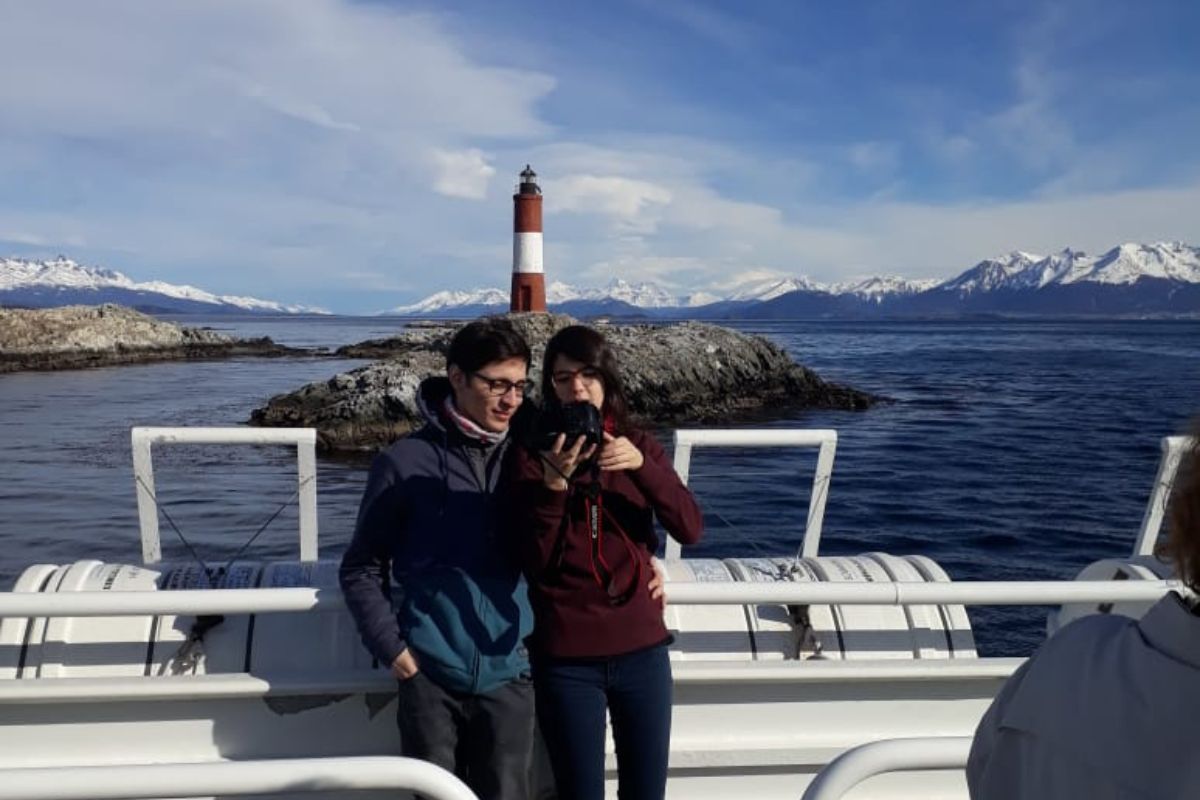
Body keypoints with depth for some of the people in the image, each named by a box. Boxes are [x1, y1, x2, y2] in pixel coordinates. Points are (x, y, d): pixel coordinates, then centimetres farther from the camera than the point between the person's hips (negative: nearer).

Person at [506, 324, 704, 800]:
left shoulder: (639, 446, 4)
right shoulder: (532, 455, -4)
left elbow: (690, 530, -8)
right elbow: (535, 562, -10)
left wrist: (642, 466, -22)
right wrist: (554, 484, -23)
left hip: (642, 652, 2)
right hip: (566, 660, -2)